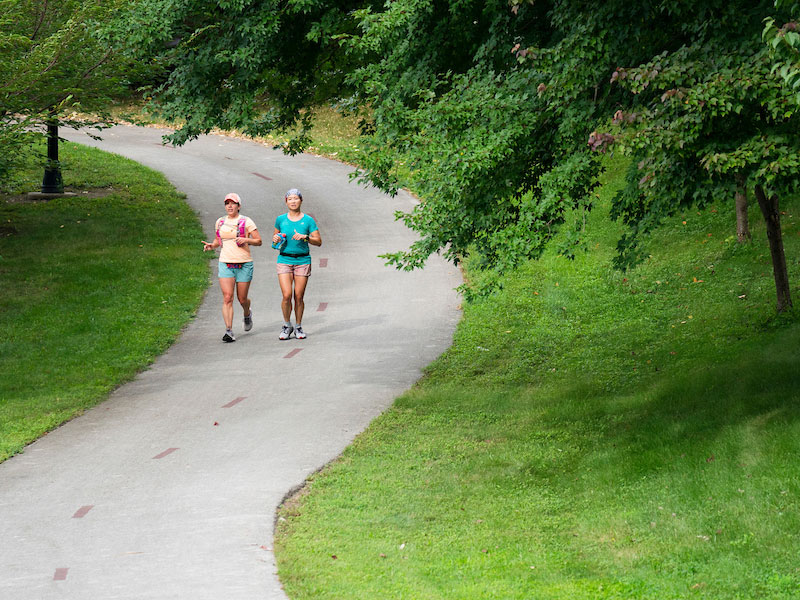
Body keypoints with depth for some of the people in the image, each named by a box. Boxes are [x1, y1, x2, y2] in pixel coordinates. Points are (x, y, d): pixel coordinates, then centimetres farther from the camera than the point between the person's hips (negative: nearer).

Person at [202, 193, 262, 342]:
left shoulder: (246, 221, -2)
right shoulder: (220, 222, 9)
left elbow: (258, 241, -1)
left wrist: (246, 240, -20)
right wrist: (212, 245, 2)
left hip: (244, 264, -2)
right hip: (225, 264, 2)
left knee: (242, 299, 7)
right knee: (227, 298, -12)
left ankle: (247, 313, 42)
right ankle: (229, 331, -15)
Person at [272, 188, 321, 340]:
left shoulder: (308, 220, 0)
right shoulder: (281, 219, 5)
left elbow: (319, 241, -2)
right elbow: (276, 235, 22)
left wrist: (305, 237, -18)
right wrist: (275, 239, -1)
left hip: (302, 261, -1)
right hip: (284, 260, 1)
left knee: (299, 297, -1)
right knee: (287, 295, -11)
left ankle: (298, 327, 15)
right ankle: (287, 326, 8)